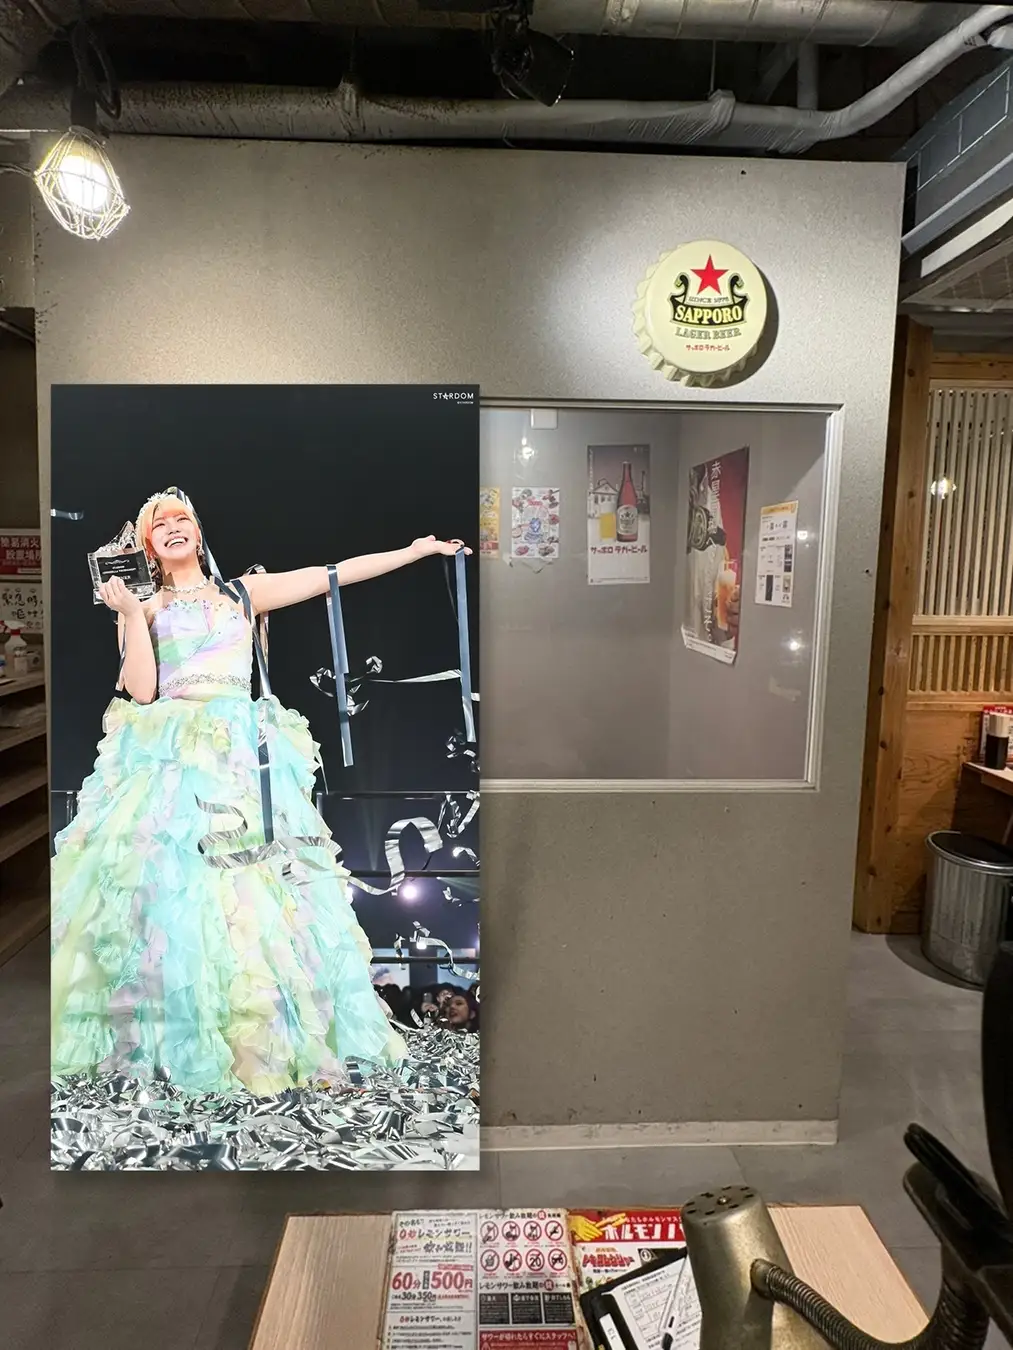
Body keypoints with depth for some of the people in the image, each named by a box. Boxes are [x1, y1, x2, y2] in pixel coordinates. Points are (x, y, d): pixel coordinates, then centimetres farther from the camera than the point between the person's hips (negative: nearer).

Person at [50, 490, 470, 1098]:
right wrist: (132, 615, -5)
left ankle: (266, 1046, 5)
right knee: (171, 884, -10)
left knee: (254, 894, -4)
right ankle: (171, 1049, 2)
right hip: (171, 761, 0)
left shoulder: (241, 593, 15)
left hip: (242, 757, 0)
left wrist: (419, 548, 10)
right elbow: (142, 691, 0)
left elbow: (336, 573, 12)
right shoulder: (144, 609, 14)